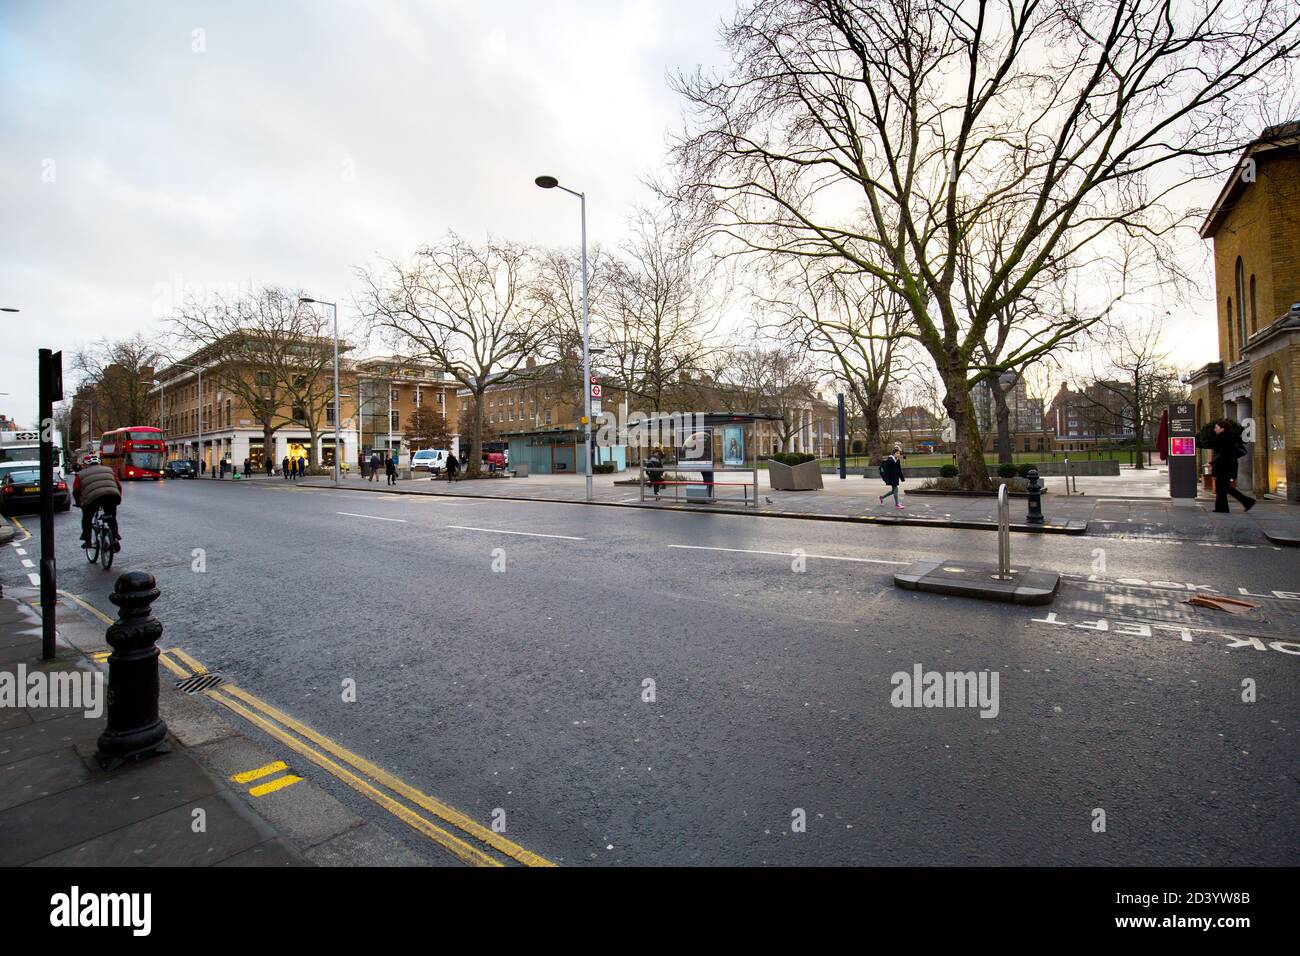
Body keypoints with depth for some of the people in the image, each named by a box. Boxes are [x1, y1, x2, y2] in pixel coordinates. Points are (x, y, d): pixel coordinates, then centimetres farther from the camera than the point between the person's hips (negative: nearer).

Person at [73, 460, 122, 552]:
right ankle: (115, 538, 3)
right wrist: (118, 499, 31)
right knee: (112, 519, 20)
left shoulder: (81, 474, 20)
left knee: (86, 519, 22)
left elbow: (75, 491, 12)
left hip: (93, 498, -2)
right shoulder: (109, 470, 26)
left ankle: (87, 541, 20)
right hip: (111, 496, 2)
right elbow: (119, 486, 21)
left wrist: (78, 503, 27)